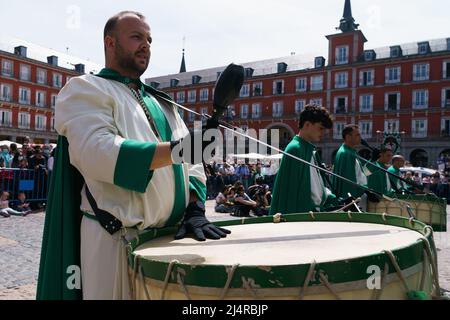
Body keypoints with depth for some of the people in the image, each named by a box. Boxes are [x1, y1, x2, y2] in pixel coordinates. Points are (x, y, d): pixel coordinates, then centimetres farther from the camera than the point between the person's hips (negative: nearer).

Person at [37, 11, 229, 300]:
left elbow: (191, 161, 10)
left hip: (169, 237, 6)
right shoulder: (85, 89, -2)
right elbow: (93, 151, -21)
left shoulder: (161, 102, 18)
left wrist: (194, 209, -6)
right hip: (118, 240, -6)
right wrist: (176, 150, -27)